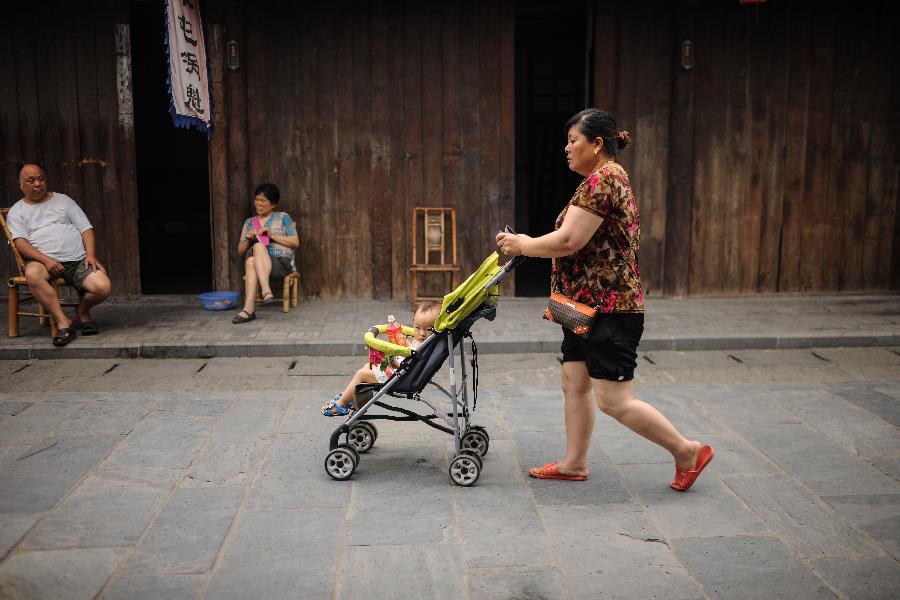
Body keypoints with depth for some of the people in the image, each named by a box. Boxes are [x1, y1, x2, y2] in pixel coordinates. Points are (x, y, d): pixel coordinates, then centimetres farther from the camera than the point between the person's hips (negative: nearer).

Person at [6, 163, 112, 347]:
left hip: (78, 260, 1)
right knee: (32, 274, -39)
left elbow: (86, 228, 13)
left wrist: (91, 255, -5)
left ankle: (82, 311, 8)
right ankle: (64, 322, -30)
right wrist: (46, 260, -19)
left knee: (103, 287, -26)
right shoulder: (17, 211, 15)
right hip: (44, 261, -1)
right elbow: (20, 242, 0)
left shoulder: (63, 200, 20)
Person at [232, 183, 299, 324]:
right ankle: (266, 291, -47)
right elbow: (240, 251, 20)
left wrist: (272, 235, -9)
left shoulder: (282, 217, 13)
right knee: (257, 245, -33)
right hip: (256, 260, 3)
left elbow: (295, 242, 2)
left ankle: (249, 308, -45)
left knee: (252, 262, -34)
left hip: (282, 262, -2)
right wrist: (248, 240, -1)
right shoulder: (249, 222, 22)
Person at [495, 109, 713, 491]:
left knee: (613, 400, -6)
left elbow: (568, 241, -23)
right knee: (574, 385, 14)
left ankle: (688, 452, 9)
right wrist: (527, 243, 12)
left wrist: (522, 246, -8)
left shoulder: (602, 179, -17)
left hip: (610, 308, -11)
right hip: (588, 305, 11)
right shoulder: (610, 178, 17)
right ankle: (574, 463, 24)